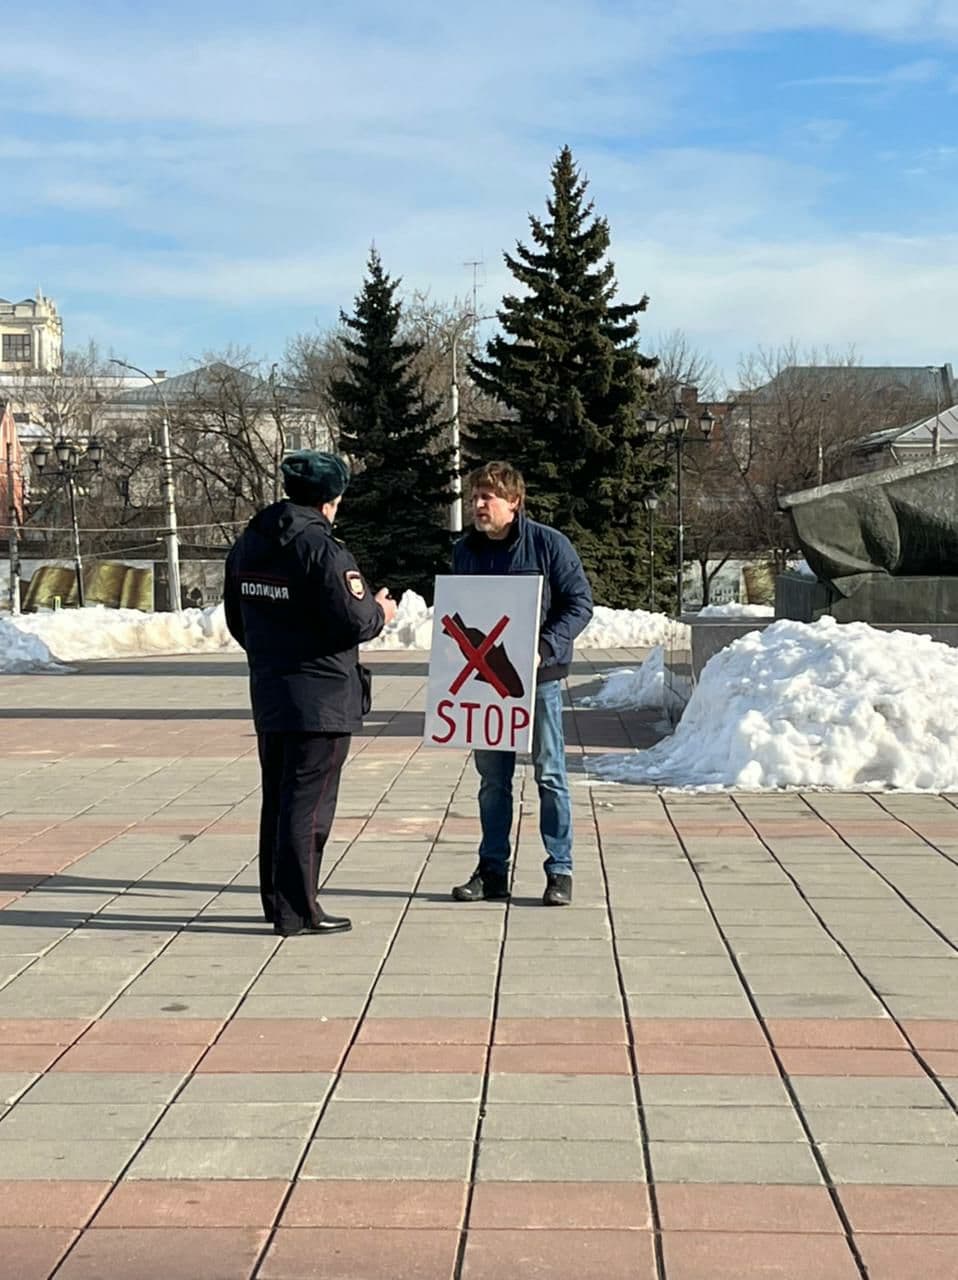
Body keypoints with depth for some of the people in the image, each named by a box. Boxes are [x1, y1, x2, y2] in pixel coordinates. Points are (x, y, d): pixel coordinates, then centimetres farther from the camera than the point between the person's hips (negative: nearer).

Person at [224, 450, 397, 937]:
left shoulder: (247, 543, 9)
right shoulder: (321, 549, -17)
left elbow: (236, 620, 17)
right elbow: (350, 622, -19)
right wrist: (379, 612, 1)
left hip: (268, 693, 8)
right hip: (320, 696, -8)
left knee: (276, 798, 16)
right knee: (308, 802, -2)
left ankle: (276, 898, 24)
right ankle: (297, 911, 1)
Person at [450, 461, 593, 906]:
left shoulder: (549, 544, -8)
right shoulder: (465, 551, 7)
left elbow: (580, 602, -8)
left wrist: (544, 647, -20)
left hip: (538, 677, -5)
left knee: (550, 774, 0)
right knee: (492, 779, 10)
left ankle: (560, 871, 8)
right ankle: (492, 870, 19)